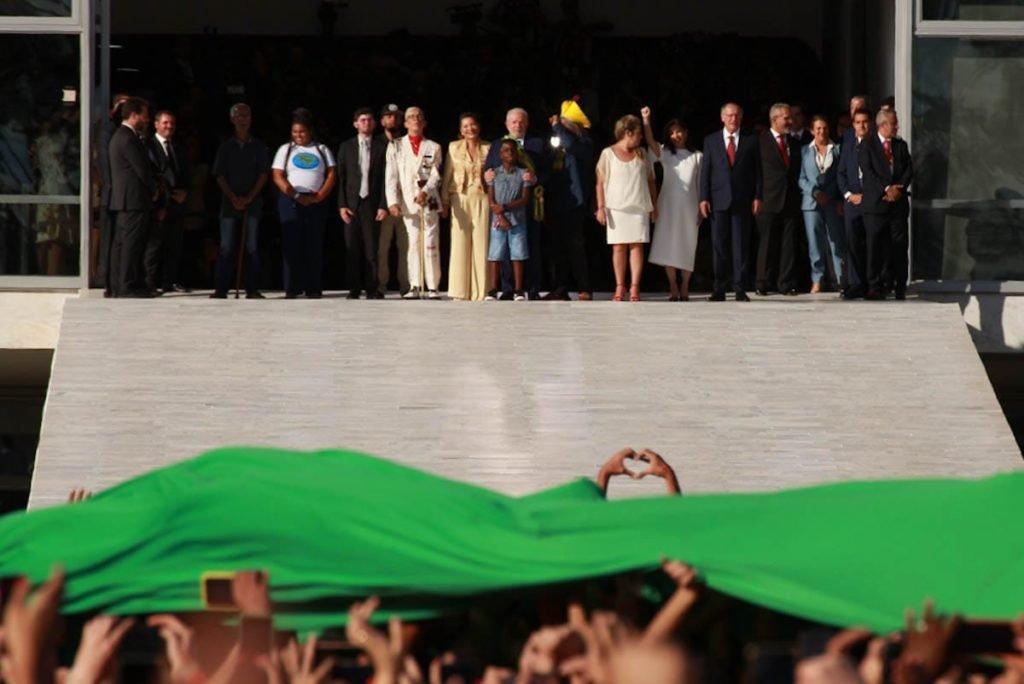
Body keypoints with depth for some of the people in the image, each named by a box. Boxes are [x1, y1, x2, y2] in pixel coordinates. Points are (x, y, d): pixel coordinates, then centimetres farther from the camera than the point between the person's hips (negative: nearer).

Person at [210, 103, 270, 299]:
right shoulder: (226, 147, 9)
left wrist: (248, 198, -7)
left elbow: (264, 174, 3)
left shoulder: (258, 146, 7)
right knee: (227, 246, -4)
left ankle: (252, 289, -3)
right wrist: (233, 198, -7)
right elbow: (219, 175, 5)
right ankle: (221, 289, -5)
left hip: (253, 201, 0)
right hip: (229, 201, 0)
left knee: (252, 246, -3)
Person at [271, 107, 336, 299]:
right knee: (292, 245, -5)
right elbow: (278, 177, -1)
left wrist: (319, 197, -11)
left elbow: (331, 175, 4)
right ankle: (292, 288, -5)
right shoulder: (285, 150, 10)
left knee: (314, 246, -2)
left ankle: (314, 289, -1)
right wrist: (296, 196, -12)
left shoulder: (322, 150, 13)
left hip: (316, 202, 1)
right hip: (290, 202, -1)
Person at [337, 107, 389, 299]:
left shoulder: (382, 146, 6)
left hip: (372, 204, -1)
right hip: (352, 204, 1)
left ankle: (372, 289, 0)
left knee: (371, 248, -4)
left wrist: (383, 205, -6)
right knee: (353, 249, -1)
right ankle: (354, 289, 3)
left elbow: (386, 177, 2)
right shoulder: (346, 147, 11)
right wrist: (342, 205, -1)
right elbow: (340, 178, 8)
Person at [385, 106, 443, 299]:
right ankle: (415, 287, -4)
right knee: (413, 243, -3)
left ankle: (432, 287, -5)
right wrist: (393, 201, -7)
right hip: (408, 202, 0)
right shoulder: (396, 147, 12)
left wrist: (425, 192, -16)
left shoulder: (433, 148, 13)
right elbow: (391, 177, 5)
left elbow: (436, 175, 3)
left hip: (428, 200, 0)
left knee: (431, 244, -5)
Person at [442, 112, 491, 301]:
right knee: (460, 244, -2)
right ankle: (460, 291, 1)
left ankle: (480, 291, -1)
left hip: (481, 199, 0)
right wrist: (445, 201, 2)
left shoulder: (487, 149, 8)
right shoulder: (454, 147, 8)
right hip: (460, 199, 0)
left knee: (481, 245, -3)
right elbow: (447, 176, 7)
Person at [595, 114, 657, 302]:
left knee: (637, 246, -4)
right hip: (616, 207, -2)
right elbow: (601, 182, 1)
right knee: (618, 247, -2)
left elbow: (650, 181, 14)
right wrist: (600, 207, -7)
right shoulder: (608, 154, 2)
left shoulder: (642, 155, 11)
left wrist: (654, 207, 10)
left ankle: (634, 288, -5)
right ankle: (620, 288, 3)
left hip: (639, 207, 2)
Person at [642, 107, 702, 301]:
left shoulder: (697, 157, 8)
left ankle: (684, 287, 6)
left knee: (687, 247, -1)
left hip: (689, 206, 0)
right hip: (668, 204, 1)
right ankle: (673, 287, -2)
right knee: (668, 245, -5)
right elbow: (651, 142, -11)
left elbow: (701, 184, 6)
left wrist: (701, 209, 1)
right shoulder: (665, 154, 8)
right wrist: (646, 121, -25)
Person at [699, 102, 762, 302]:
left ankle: (740, 289, 2)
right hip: (719, 200, 1)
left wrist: (757, 197, -2)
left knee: (740, 246, 0)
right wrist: (704, 198, -1)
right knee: (719, 247, 0)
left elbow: (757, 171, 7)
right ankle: (719, 290, 3)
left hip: (742, 201, 0)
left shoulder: (751, 142, 8)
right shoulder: (711, 141, 9)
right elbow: (705, 171, 7)